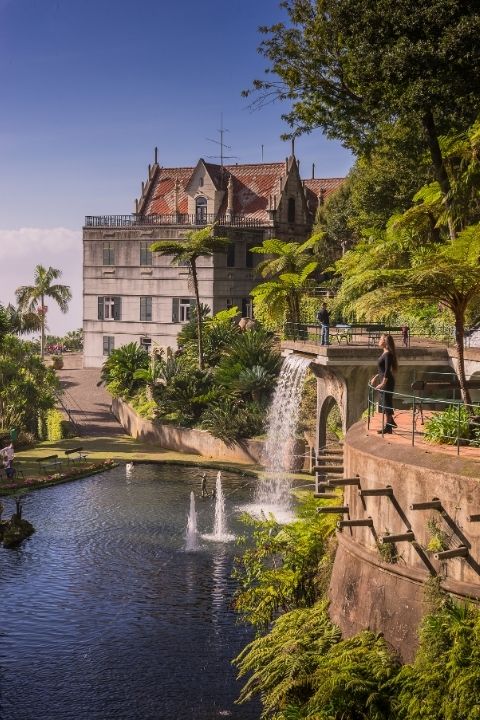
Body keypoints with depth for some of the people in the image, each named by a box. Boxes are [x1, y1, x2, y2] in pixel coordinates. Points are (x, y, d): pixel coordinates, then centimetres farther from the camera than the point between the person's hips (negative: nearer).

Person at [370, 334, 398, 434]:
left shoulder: (388, 354, -18)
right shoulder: (384, 353, 10)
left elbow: (387, 370, -24)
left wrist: (383, 383, -27)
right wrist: (375, 377, 23)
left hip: (387, 381, -10)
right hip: (384, 380, 10)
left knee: (386, 403, -3)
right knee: (383, 402, 17)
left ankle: (388, 427, 4)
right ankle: (391, 422, 30)